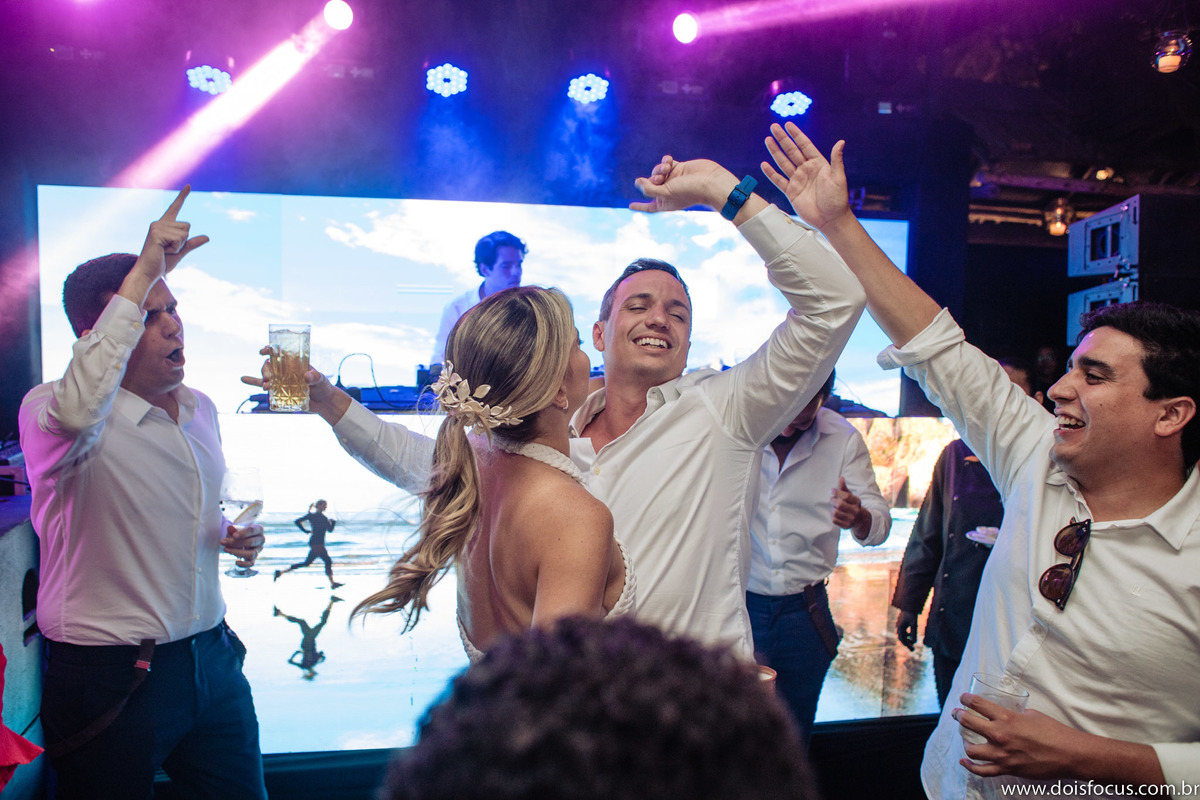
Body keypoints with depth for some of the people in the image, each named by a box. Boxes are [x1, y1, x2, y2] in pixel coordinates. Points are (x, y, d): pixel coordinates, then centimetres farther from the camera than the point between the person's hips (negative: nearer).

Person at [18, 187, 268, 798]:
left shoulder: (201, 410, 7)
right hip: (110, 677, -6)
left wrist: (230, 536, 1)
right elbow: (77, 411, -42)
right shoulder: (48, 410, -15)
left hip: (211, 657, 6)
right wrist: (142, 273, -37)